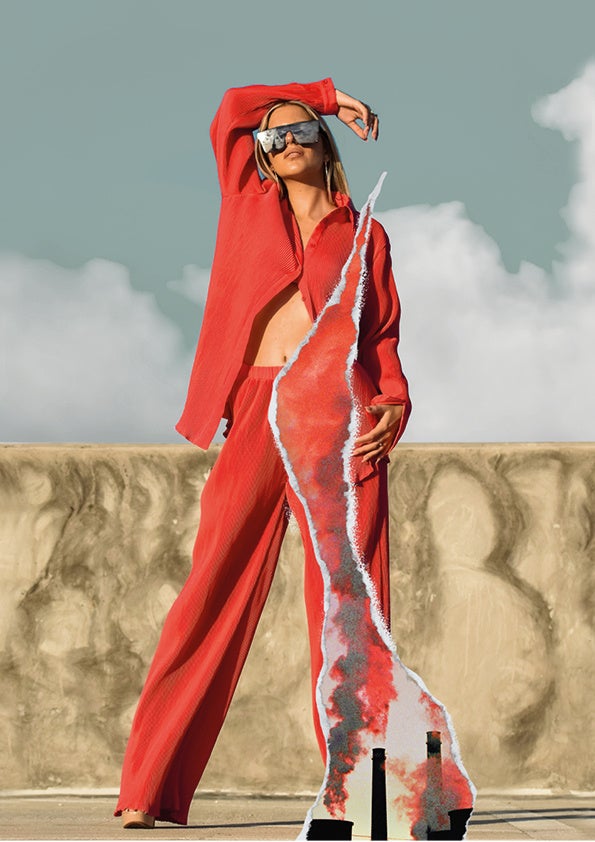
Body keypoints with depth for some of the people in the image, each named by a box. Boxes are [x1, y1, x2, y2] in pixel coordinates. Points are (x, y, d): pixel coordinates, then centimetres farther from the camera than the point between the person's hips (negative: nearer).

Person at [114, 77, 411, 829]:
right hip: (259, 414, 0)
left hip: (340, 414, 0)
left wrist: (395, 401, -6)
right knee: (217, 585, -7)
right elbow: (230, 109, 23)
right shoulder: (251, 204, 18)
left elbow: (383, 335, 12)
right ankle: (149, 788, -8)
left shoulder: (364, 235, 15)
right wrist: (329, 90, 27)